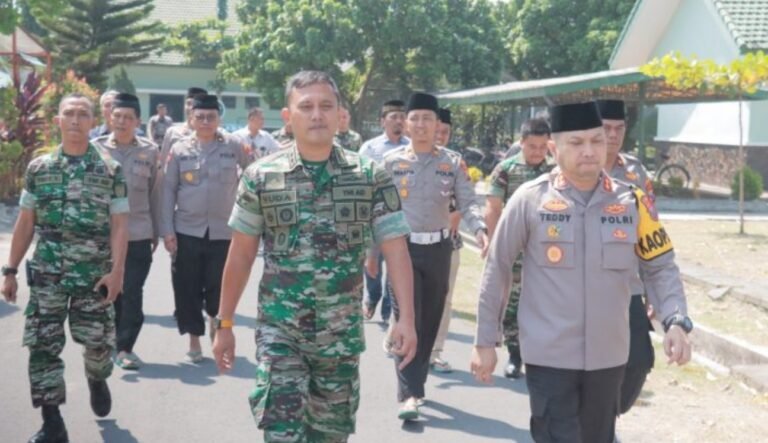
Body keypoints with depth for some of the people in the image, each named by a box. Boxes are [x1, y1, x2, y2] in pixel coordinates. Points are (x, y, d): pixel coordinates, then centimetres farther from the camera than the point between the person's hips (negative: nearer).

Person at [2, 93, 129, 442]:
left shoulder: (110, 170, 0)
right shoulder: (38, 168, 5)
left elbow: (119, 224, -3)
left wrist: (116, 270, -12)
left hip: (95, 274, -1)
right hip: (46, 274, 1)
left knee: (99, 342, 6)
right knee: (43, 346, -1)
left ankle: (97, 380, 41)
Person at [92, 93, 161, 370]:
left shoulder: (150, 152, 2)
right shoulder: (96, 148, 2)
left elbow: (155, 194, 6)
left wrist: (156, 231, 7)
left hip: (138, 234, 0)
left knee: (132, 294, 0)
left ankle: (125, 347, 10)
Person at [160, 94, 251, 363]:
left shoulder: (234, 146, 0)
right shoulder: (180, 149, 1)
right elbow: (168, 190, 2)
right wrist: (167, 230, -3)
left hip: (222, 231, -1)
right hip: (187, 230, 1)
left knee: (219, 287, 3)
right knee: (187, 290, 4)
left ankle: (215, 320, 33)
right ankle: (194, 340, 20)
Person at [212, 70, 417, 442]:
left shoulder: (371, 177, -1)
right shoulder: (261, 177, -3)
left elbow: (395, 249, -4)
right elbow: (241, 254, 3)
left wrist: (406, 318, -15)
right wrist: (224, 323, 4)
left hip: (342, 332, 2)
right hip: (279, 330, -1)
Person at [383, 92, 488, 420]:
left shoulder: (453, 163, 3)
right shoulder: (391, 162, 0)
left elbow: (467, 203, -5)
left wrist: (479, 230, -24)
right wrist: (371, 251, 1)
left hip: (439, 249, 2)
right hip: (403, 247, -2)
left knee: (430, 320, 13)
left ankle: (416, 382, 30)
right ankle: (410, 394, -10)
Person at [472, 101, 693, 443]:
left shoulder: (631, 201, 0)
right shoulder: (529, 200, -8)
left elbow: (660, 267, 6)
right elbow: (497, 270, -2)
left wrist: (676, 321, -10)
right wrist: (485, 340, 0)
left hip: (608, 356, 4)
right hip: (549, 356, -4)